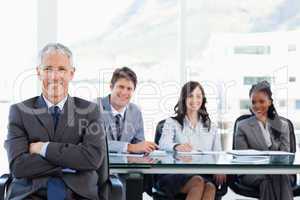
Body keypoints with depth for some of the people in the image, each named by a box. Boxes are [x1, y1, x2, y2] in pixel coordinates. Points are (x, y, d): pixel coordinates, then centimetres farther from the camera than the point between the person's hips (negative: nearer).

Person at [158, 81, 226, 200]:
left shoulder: (210, 127, 24)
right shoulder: (172, 123, 13)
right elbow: (163, 144, -8)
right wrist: (177, 146, -33)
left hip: (205, 174, 2)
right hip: (176, 174, -2)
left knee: (210, 187, -34)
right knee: (198, 182, -35)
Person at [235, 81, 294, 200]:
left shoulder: (282, 125, 17)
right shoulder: (242, 126, 10)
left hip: (279, 171, 2)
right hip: (252, 173, -1)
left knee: (283, 176, -35)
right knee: (268, 178, -36)